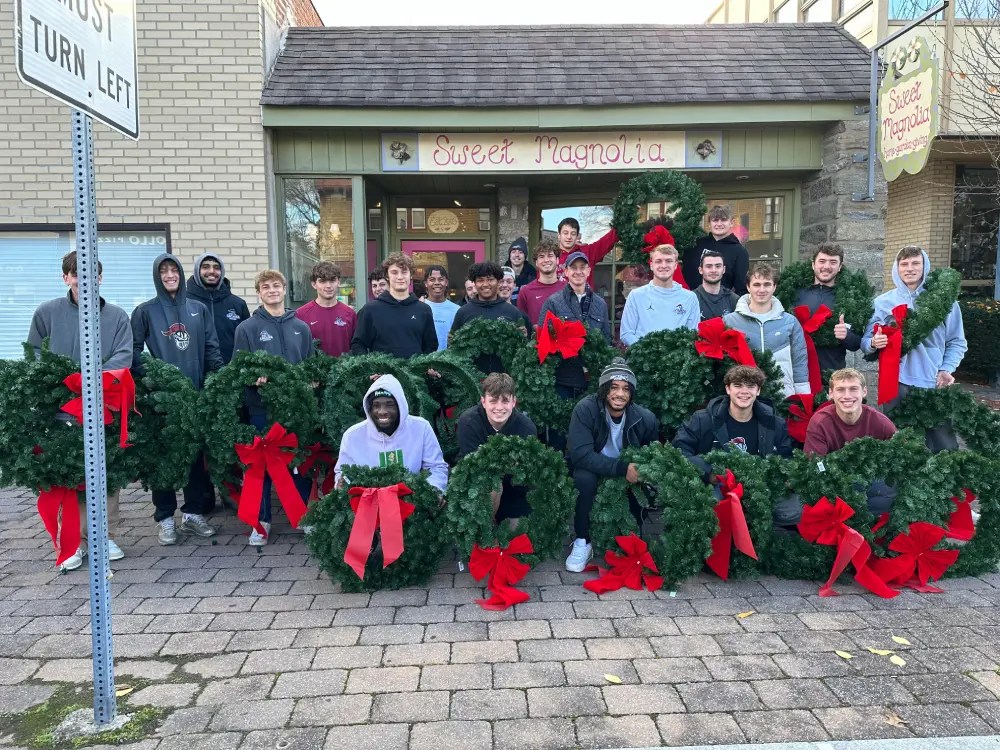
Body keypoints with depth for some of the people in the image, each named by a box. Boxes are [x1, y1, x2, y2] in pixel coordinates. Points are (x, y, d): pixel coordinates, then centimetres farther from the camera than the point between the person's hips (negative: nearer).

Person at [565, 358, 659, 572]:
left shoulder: (645, 418, -13)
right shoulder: (585, 410, -22)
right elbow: (580, 455, -31)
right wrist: (622, 468, -37)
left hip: (630, 477, 3)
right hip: (593, 472, -3)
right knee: (584, 478, -35)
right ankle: (582, 542, -16)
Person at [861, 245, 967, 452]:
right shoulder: (882, 302, 6)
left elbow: (957, 342, 10)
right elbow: (865, 342, 4)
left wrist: (946, 370, -5)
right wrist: (873, 343, -18)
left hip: (935, 384, 0)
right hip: (896, 384, 0)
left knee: (945, 444, 3)